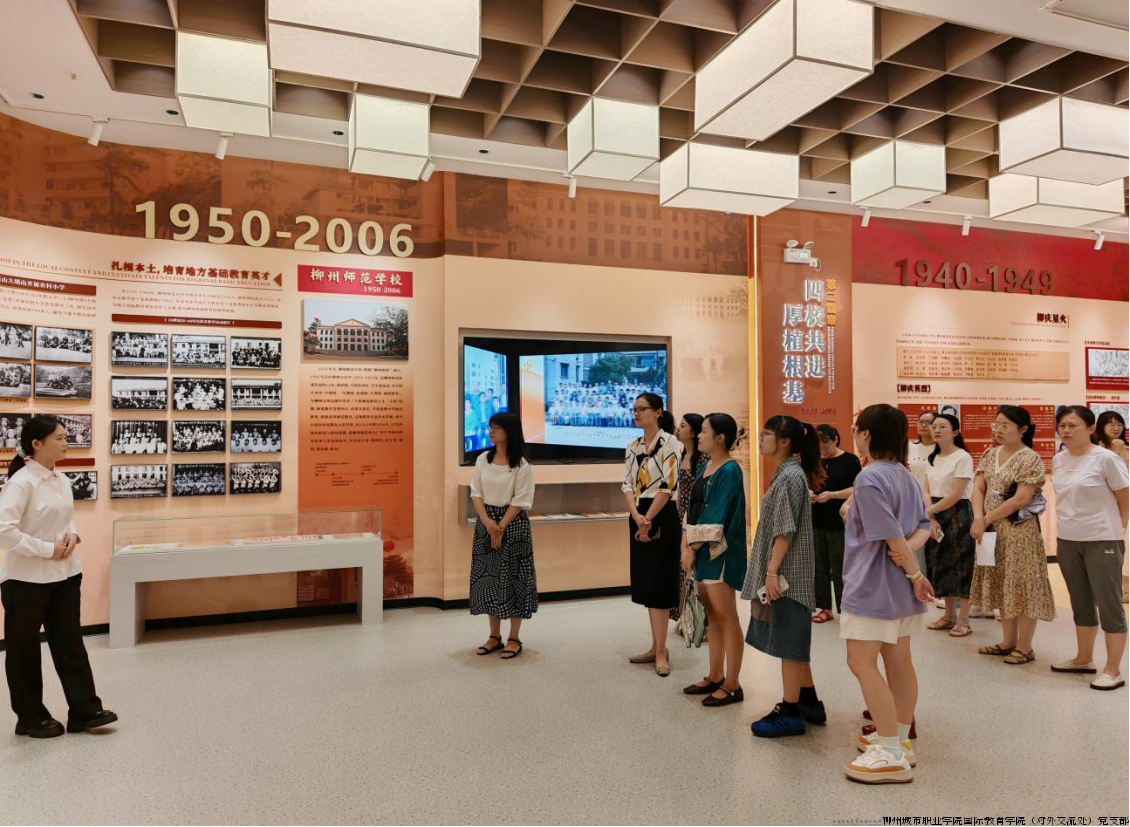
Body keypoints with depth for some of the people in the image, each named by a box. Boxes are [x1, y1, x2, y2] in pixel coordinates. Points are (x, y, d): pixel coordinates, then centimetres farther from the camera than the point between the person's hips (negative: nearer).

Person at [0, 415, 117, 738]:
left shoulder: (62, 480, 5)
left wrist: (72, 535, -2)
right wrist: (46, 549, -21)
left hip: (64, 575, 7)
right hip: (26, 578, -7)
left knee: (69, 643, 11)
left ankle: (84, 711, 19)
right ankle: (31, 718, 25)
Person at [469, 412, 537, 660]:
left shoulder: (522, 465, -8)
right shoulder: (483, 459, 6)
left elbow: (520, 501, -11)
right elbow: (476, 493, 2)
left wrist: (501, 527, -16)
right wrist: (487, 522, -12)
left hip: (513, 523, -5)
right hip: (486, 523, 5)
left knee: (512, 577, 0)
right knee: (488, 575, 8)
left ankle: (514, 639, 12)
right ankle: (494, 636, 21)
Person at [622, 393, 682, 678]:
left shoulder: (669, 442, -8)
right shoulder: (633, 447, 12)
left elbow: (668, 486, -14)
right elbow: (627, 485, 4)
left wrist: (649, 520, -13)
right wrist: (637, 517, -12)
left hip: (662, 518, -7)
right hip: (638, 518, 7)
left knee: (658, 582, -6)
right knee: (646, 582, 10)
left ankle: (661, 652, 2)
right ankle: (656, 647, 20)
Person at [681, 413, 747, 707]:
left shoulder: (730, 471, -15)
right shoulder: (705, 467, 11)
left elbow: (715, 516, -18)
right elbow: (693, 508, 13)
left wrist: (693, 548, -13)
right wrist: (687, 544, 4)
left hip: (720, 550, -9)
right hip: (702, 549, 9)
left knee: (725, 617, -2)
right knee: (712, 615, 14)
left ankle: (732, 685, 7)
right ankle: (715, 677, 24)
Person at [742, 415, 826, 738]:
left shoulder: (790, 475, -16)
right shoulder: (786, 473, 13)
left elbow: (785, 531, -21)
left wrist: (771, 571, -21)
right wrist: (770, 569, 18)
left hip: (787, 571, -10)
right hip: (785, 570, 10)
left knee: (788, 639, -2)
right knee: (793, 639, 16)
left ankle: (790, 713, 8)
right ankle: (808, 703, 27)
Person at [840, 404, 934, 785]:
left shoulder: (869, 479, -19)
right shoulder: (905, 476, 8)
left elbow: (892, 537, -21)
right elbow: (924, 525, 8)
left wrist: (916, 574, -10)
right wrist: (910, 548, -10)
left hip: (872, 585, -9)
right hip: (898, 586, 10)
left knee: (861, 662, -4)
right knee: (899, 662, 15)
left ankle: (892, 756, -1)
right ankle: (898, 738, 27)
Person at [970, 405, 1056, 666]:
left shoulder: (1030, 459, -11)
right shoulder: (989, 455, 9)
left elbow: (1021, 499, -17)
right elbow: (978, 488, 3)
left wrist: (986, 519, -14)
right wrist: (978, 519, -13)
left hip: (1019, 530, -7)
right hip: (992, 529, 7)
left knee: (1021, 586, 0)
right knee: (1002, 585, 13)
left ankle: (1024, 647, 11)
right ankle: (1009, 641, 25)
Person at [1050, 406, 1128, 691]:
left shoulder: (1106, 458, -13)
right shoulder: (1058, 460, 5)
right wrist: (1062, 534, 11)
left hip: (1101, 542, -6)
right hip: (1068, 541, 6)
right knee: (1081, 604, 16)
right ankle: (1084, 659, 29)